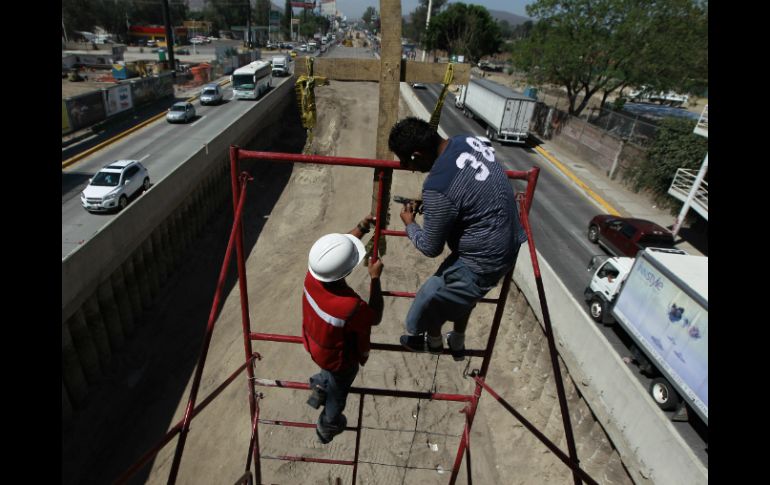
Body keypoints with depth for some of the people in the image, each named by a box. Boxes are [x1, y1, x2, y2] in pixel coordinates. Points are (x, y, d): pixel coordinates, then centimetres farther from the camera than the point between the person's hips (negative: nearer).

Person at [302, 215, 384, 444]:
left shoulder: (313, 275, -29)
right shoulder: (350, 306, -46)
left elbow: (339, 249, -8)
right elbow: (375, 318, -22)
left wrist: (362, 227, -7)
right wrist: (375, 278, -24)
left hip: (315, 344, 4)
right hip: (338, 359, -4)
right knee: (338, 392, 29)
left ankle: (319, 385, 48)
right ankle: (328, 427, 56)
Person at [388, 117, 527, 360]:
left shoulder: (438, 187, -31)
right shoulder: (467, 140, -5)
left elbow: (431, 248, -16)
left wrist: (409, 224, 1)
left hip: (484, 262, -8)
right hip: (508, 244, 9)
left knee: (430, 301, 17)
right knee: (462, 295, 31)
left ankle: (433, 342, 48)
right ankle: (458, 343, 54)